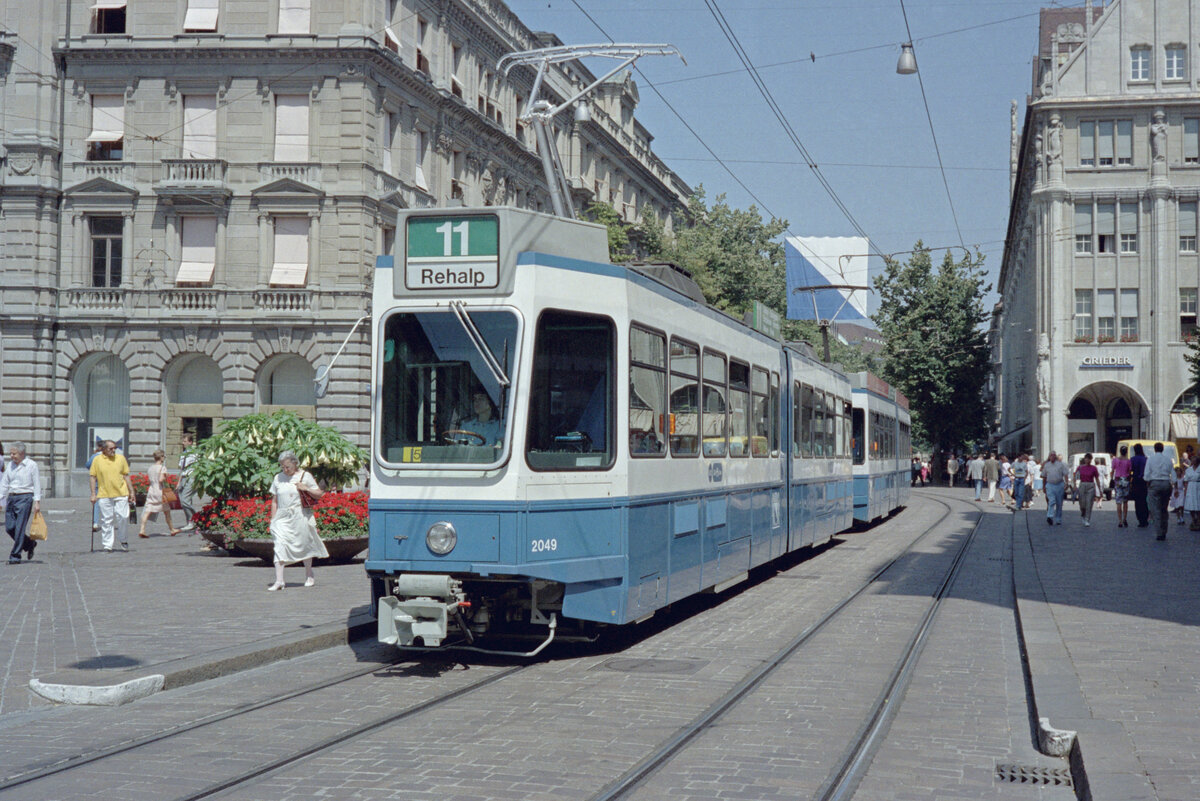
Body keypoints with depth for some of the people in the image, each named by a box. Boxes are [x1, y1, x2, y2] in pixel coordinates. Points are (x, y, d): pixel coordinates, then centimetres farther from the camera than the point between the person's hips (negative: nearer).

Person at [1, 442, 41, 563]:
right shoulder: (10, 465, 12)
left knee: (19, 528, -8)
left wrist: (37, 502, -11)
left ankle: (15, 556, -2)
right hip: (11, 498, 6)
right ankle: (29, 545, 23)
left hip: (25, 498, -6)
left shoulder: (31, 465, -4)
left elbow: (37, 484, -5)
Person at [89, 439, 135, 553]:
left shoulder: (121, 458, 8)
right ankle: (107, 545, 9)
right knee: (106, 521, 2)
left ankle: (122, 539, 19)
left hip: (121, 494, 1)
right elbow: (92, 477, 5)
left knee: (122, 517, -5)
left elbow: (126, 476, 13)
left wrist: (131, 492, 11)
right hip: (104, 495, -1)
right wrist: (93, 494, -1)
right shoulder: (97, 460, 3)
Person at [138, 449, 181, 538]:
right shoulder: (162, 468, -10)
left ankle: (142, 530, -16)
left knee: (147, 511, -3)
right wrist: (165, 477, -3)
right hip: (160, 491, -5)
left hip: (151, 491, 5)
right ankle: (172, 529, 23)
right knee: (166, 511, 11)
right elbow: (160, 479, -20)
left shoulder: (150, 468, 9)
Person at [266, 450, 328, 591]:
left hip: (300, 517, -1)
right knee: (279, 545, -13)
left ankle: (309, 576, 31)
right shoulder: (278, 478, 8)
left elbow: (319, 495, 4)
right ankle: (279, 580, -16)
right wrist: (273, 520, 5)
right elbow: (274, 501, 12)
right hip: (282, 517, 1)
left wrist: (307, 489, -13)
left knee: (304, 545, 10)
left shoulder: (304, 476, 1)